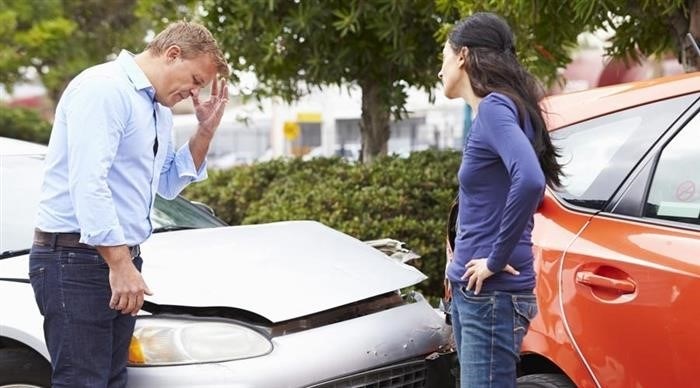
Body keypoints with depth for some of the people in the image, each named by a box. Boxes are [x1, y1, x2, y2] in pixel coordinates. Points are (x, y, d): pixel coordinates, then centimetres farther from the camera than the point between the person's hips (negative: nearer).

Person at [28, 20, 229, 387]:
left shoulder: (159, 109, 18)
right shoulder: (105, 88, -14)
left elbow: (168, 185, 24)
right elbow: (88, 183, -23)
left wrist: (206, 130, 11)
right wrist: (121, 264, -23)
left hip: (118, 259, 10)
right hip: (75, 260, -10)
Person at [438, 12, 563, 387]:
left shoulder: (495, 107, -13)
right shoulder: (486, 112, 14)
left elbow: (529, 181, -29)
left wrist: (496, 259, -20)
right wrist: (461, 259, 10)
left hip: (491, 293, -9)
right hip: (470, 290, 9)